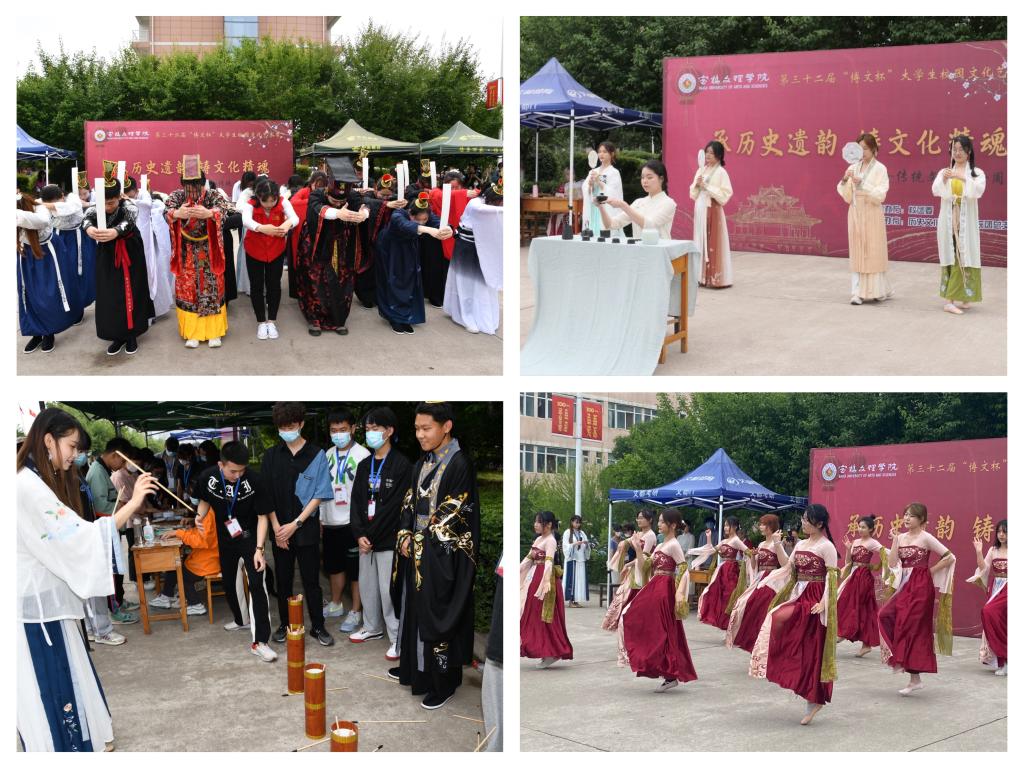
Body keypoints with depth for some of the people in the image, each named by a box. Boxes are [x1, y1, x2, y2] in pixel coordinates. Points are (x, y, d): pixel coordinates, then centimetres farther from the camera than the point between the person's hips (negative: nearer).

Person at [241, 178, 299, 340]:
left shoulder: (283, 202, -17)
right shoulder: (250, 205, -23)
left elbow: (295, 217, -33)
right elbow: (246, 221, -42)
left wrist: (288, 223, -58)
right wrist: (261, 228, -62)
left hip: (276, 251, 1)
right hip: (254, 252, -1)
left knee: (274, 285, 9)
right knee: (257, 286, 7)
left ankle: (272, 321, 24)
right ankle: (261, 322, 22)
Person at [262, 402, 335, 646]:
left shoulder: (316, 456, -3)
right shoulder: (272, 456, 4)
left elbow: (319, 495, -5)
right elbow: (266, 496, 3)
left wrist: (295, 524, -10)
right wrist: (276, 527, -5)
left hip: (306, 528, -2)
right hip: (280, 531, 2)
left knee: (311, 580, 2)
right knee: (283, 580, 9)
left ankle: (317, 626, 11)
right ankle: (285, 625, 21)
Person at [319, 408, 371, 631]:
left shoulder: (362, 455, -11)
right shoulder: (328, 455, 8)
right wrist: (320, 517, 14)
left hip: (353, 522, -6)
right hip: (331, 522, 6)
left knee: (356, 570, 2)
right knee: (334, 566, 19)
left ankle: (356, 612, 12)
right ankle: (336, 604, 35)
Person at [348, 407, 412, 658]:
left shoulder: (401, 465, -9)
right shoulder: (364, 465, 12)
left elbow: (397, 506, -13)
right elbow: (356, 501, 10)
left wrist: (371, 536, -11)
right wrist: (359, 534, -4)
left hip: (388, 540, -7)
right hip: (365, 539, 7)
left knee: (388, 588, -6)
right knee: (366, 584, 15)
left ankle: (398, 638, 3)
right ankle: (373, 627, 32)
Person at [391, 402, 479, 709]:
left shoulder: (459, 464, -17)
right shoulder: (424, 462, 7)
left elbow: (452, 515, -18)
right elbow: (411, 503, 12)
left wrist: (417, 541, -14)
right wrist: (405, 535, -4)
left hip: (442, 557, -8)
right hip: (416, 550, 8)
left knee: (436, 618, 0)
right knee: (413, 610, 18)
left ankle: (442, 685, 11)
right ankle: (413, 668, 34)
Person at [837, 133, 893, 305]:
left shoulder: (880, 169, -4)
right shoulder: (853, 168, 8)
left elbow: (880, 195, -12)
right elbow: (847, 196, 8)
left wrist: (862, 183, -21)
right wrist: (845, 181, -9)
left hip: (872, 214, -4)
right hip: (855, 213, 4)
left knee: (874, 251, 2)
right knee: (857, 253, 1)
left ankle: (879, 291, 13)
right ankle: (858, 293, 0)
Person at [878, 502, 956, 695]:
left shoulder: (925, 537, -8)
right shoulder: (901, 538, 9)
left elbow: (950, 557, -11)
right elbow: (892, 563, 0)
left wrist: (930, 571, -7)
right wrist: (895, 540, -4)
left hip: (921, 587, -6)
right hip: (905, 586, 6)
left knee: (912, 628, -5)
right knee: (885, 615, -8)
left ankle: (915, 679, 2)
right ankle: (899, 658, 3)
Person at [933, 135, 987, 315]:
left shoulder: (977, 173, 4)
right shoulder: (944, 172, 10)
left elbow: (979, 191, -14)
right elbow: (936, 191, -6)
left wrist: (962, 177, -27)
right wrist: (943, 181, -26)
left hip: (966, 222, -1)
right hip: (948, 222, 1)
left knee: (964, 258, -4)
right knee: (951, 257, -1)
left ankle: (961, 298, -1)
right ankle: (955, 299, -1)